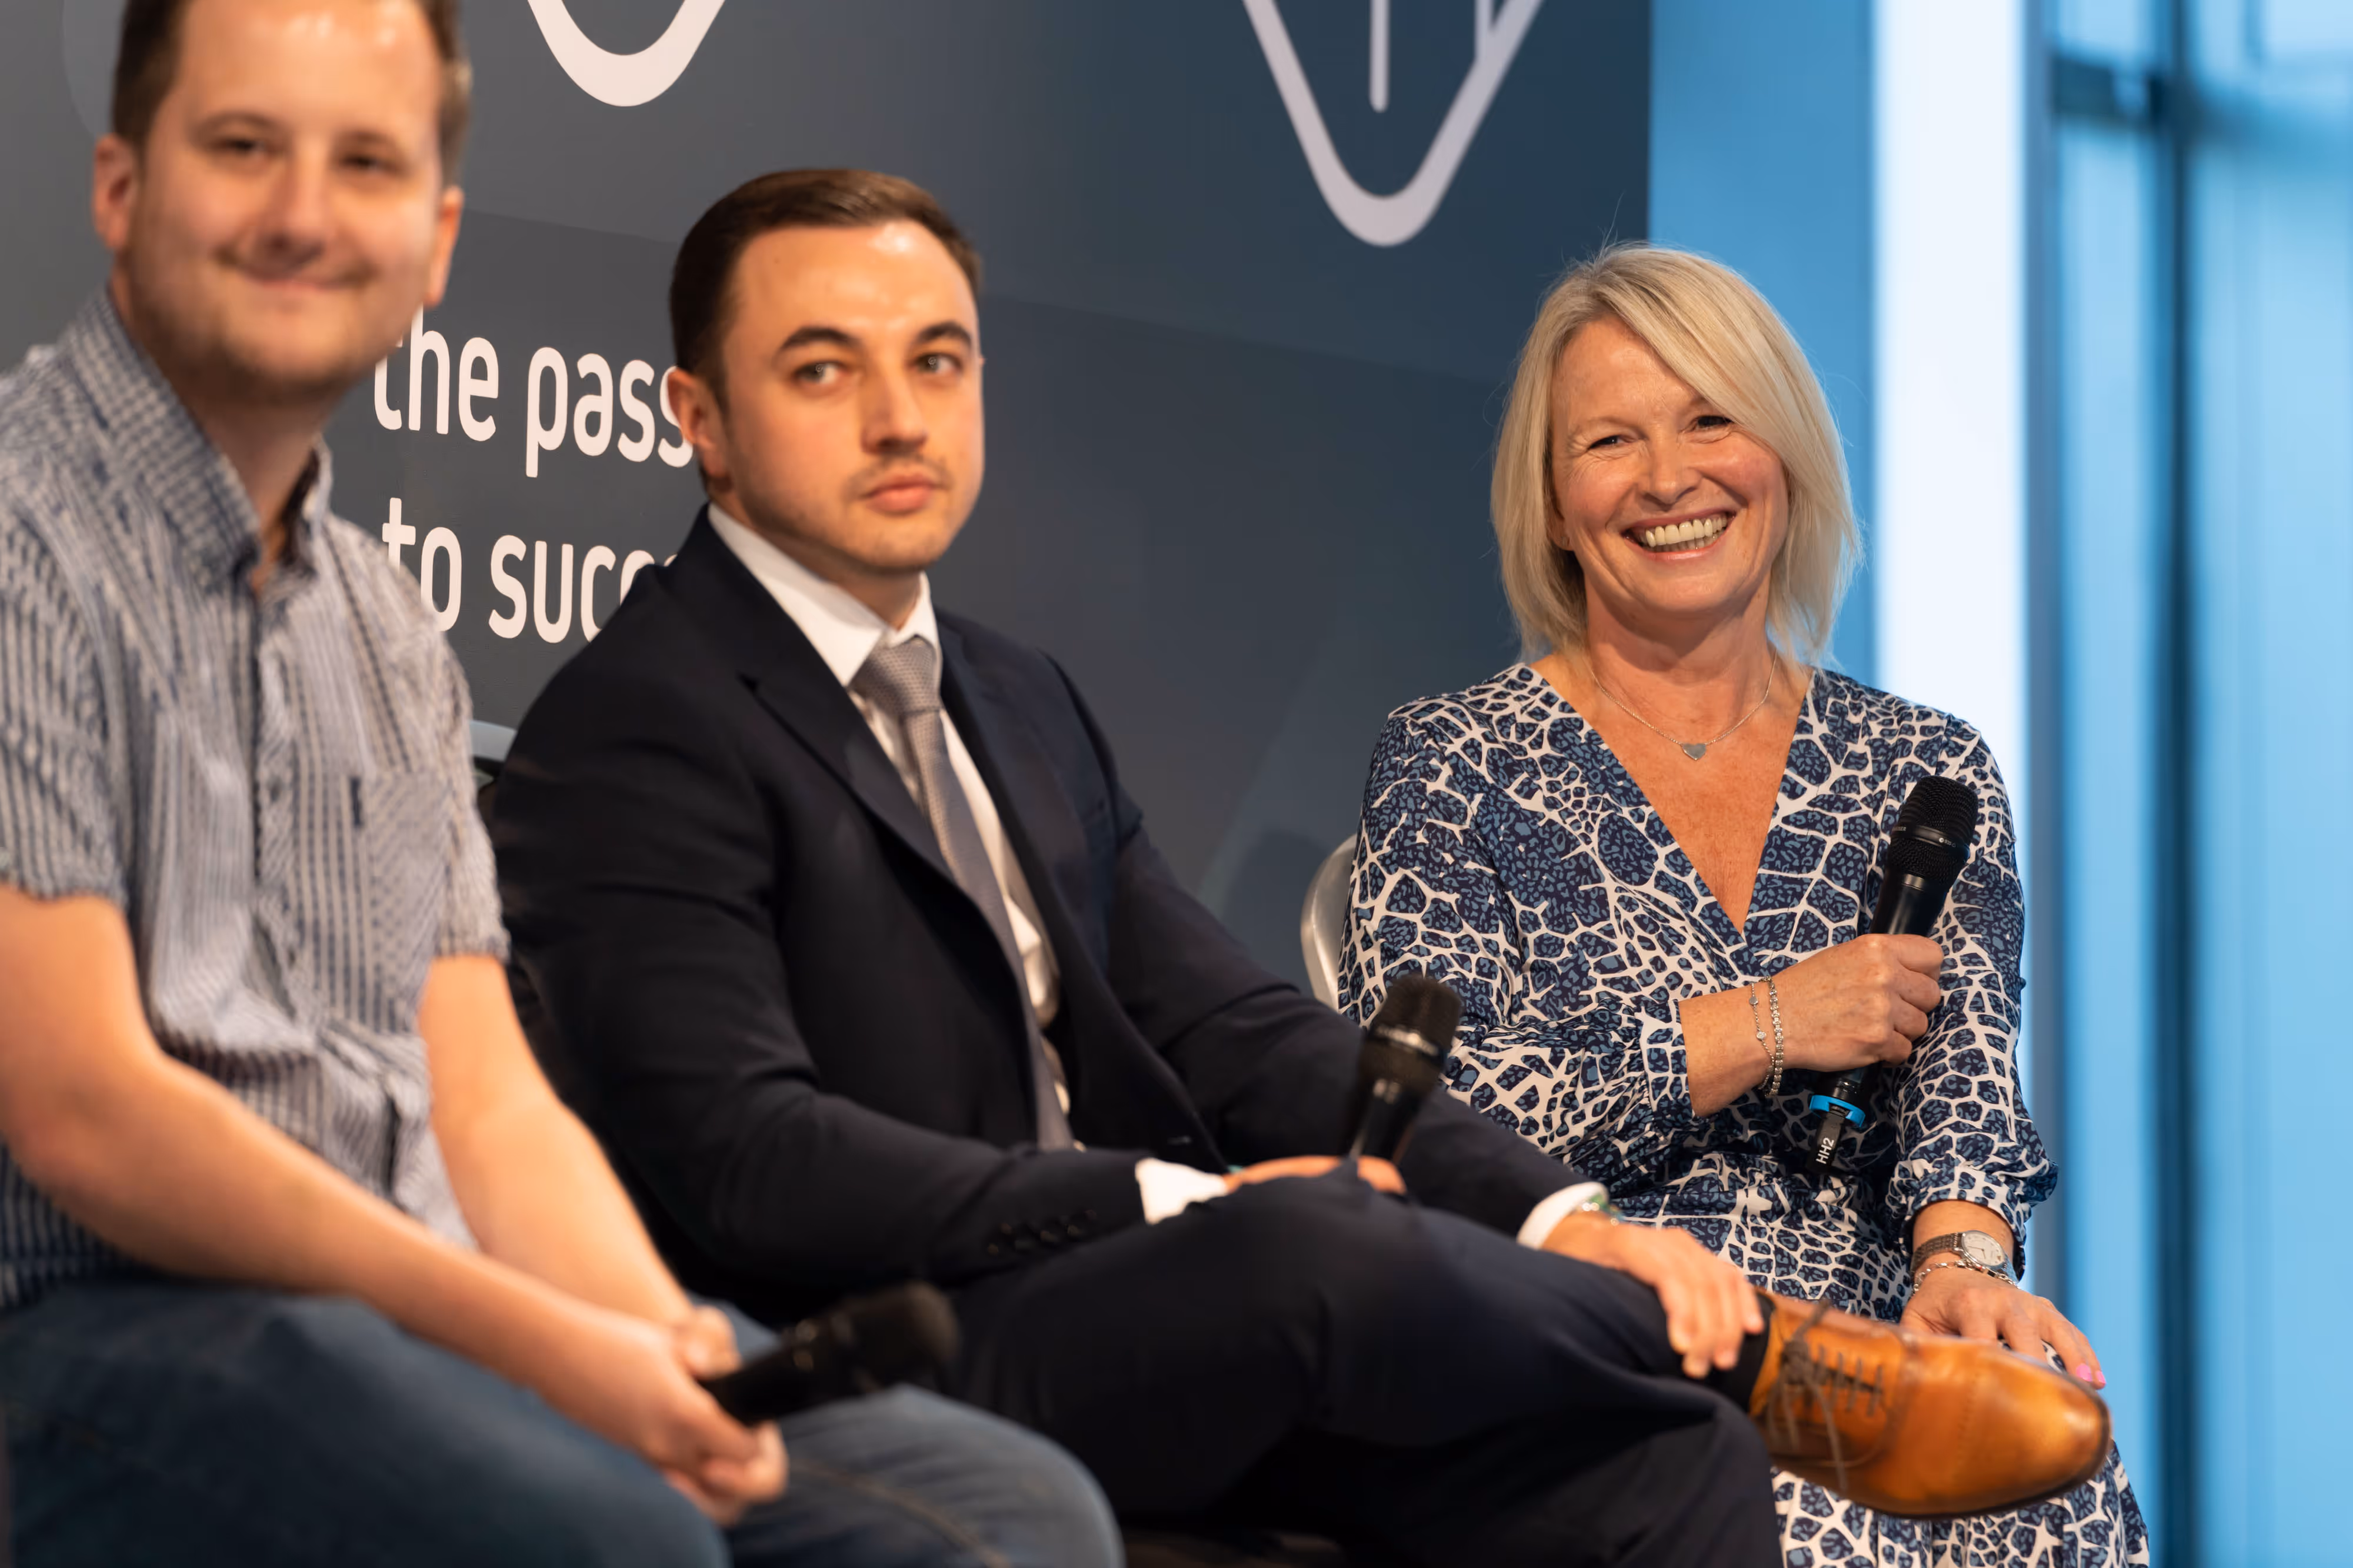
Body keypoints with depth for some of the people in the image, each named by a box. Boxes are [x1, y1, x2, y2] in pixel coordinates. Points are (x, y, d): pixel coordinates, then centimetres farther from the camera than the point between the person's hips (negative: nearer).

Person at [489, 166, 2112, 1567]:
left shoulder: (1024, 705, 23)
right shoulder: (637, 733, -5)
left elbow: (1239, 1033, 15)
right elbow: (735, 1155, -17)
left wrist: (1556, 1219, -3)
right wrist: (1180, 1209, -20)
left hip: (1154, 1348, 8)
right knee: (1314, 1243, -33)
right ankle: (1772, 1356, -8)